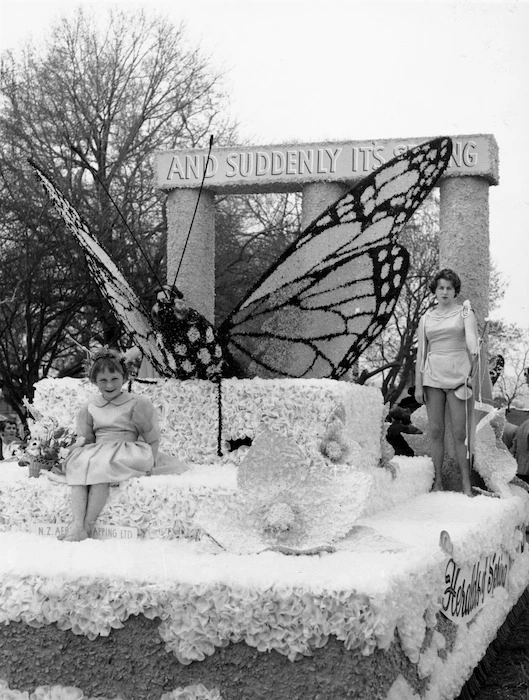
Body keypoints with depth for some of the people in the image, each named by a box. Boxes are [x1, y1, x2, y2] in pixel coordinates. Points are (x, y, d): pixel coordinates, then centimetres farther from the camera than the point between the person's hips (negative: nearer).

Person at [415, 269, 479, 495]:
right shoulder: (426, 319, 12)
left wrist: (474, 352, -28)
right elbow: (421, 352, 11)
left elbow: (472, 339, -7)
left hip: (458, 376, -3)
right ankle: (438, 483, 8)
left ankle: (466, 485, -2)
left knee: (460, 433, -6)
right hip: (433, 378, 3)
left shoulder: (465, 312, 5)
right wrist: (418, 385, 5)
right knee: (436, 432, 3)